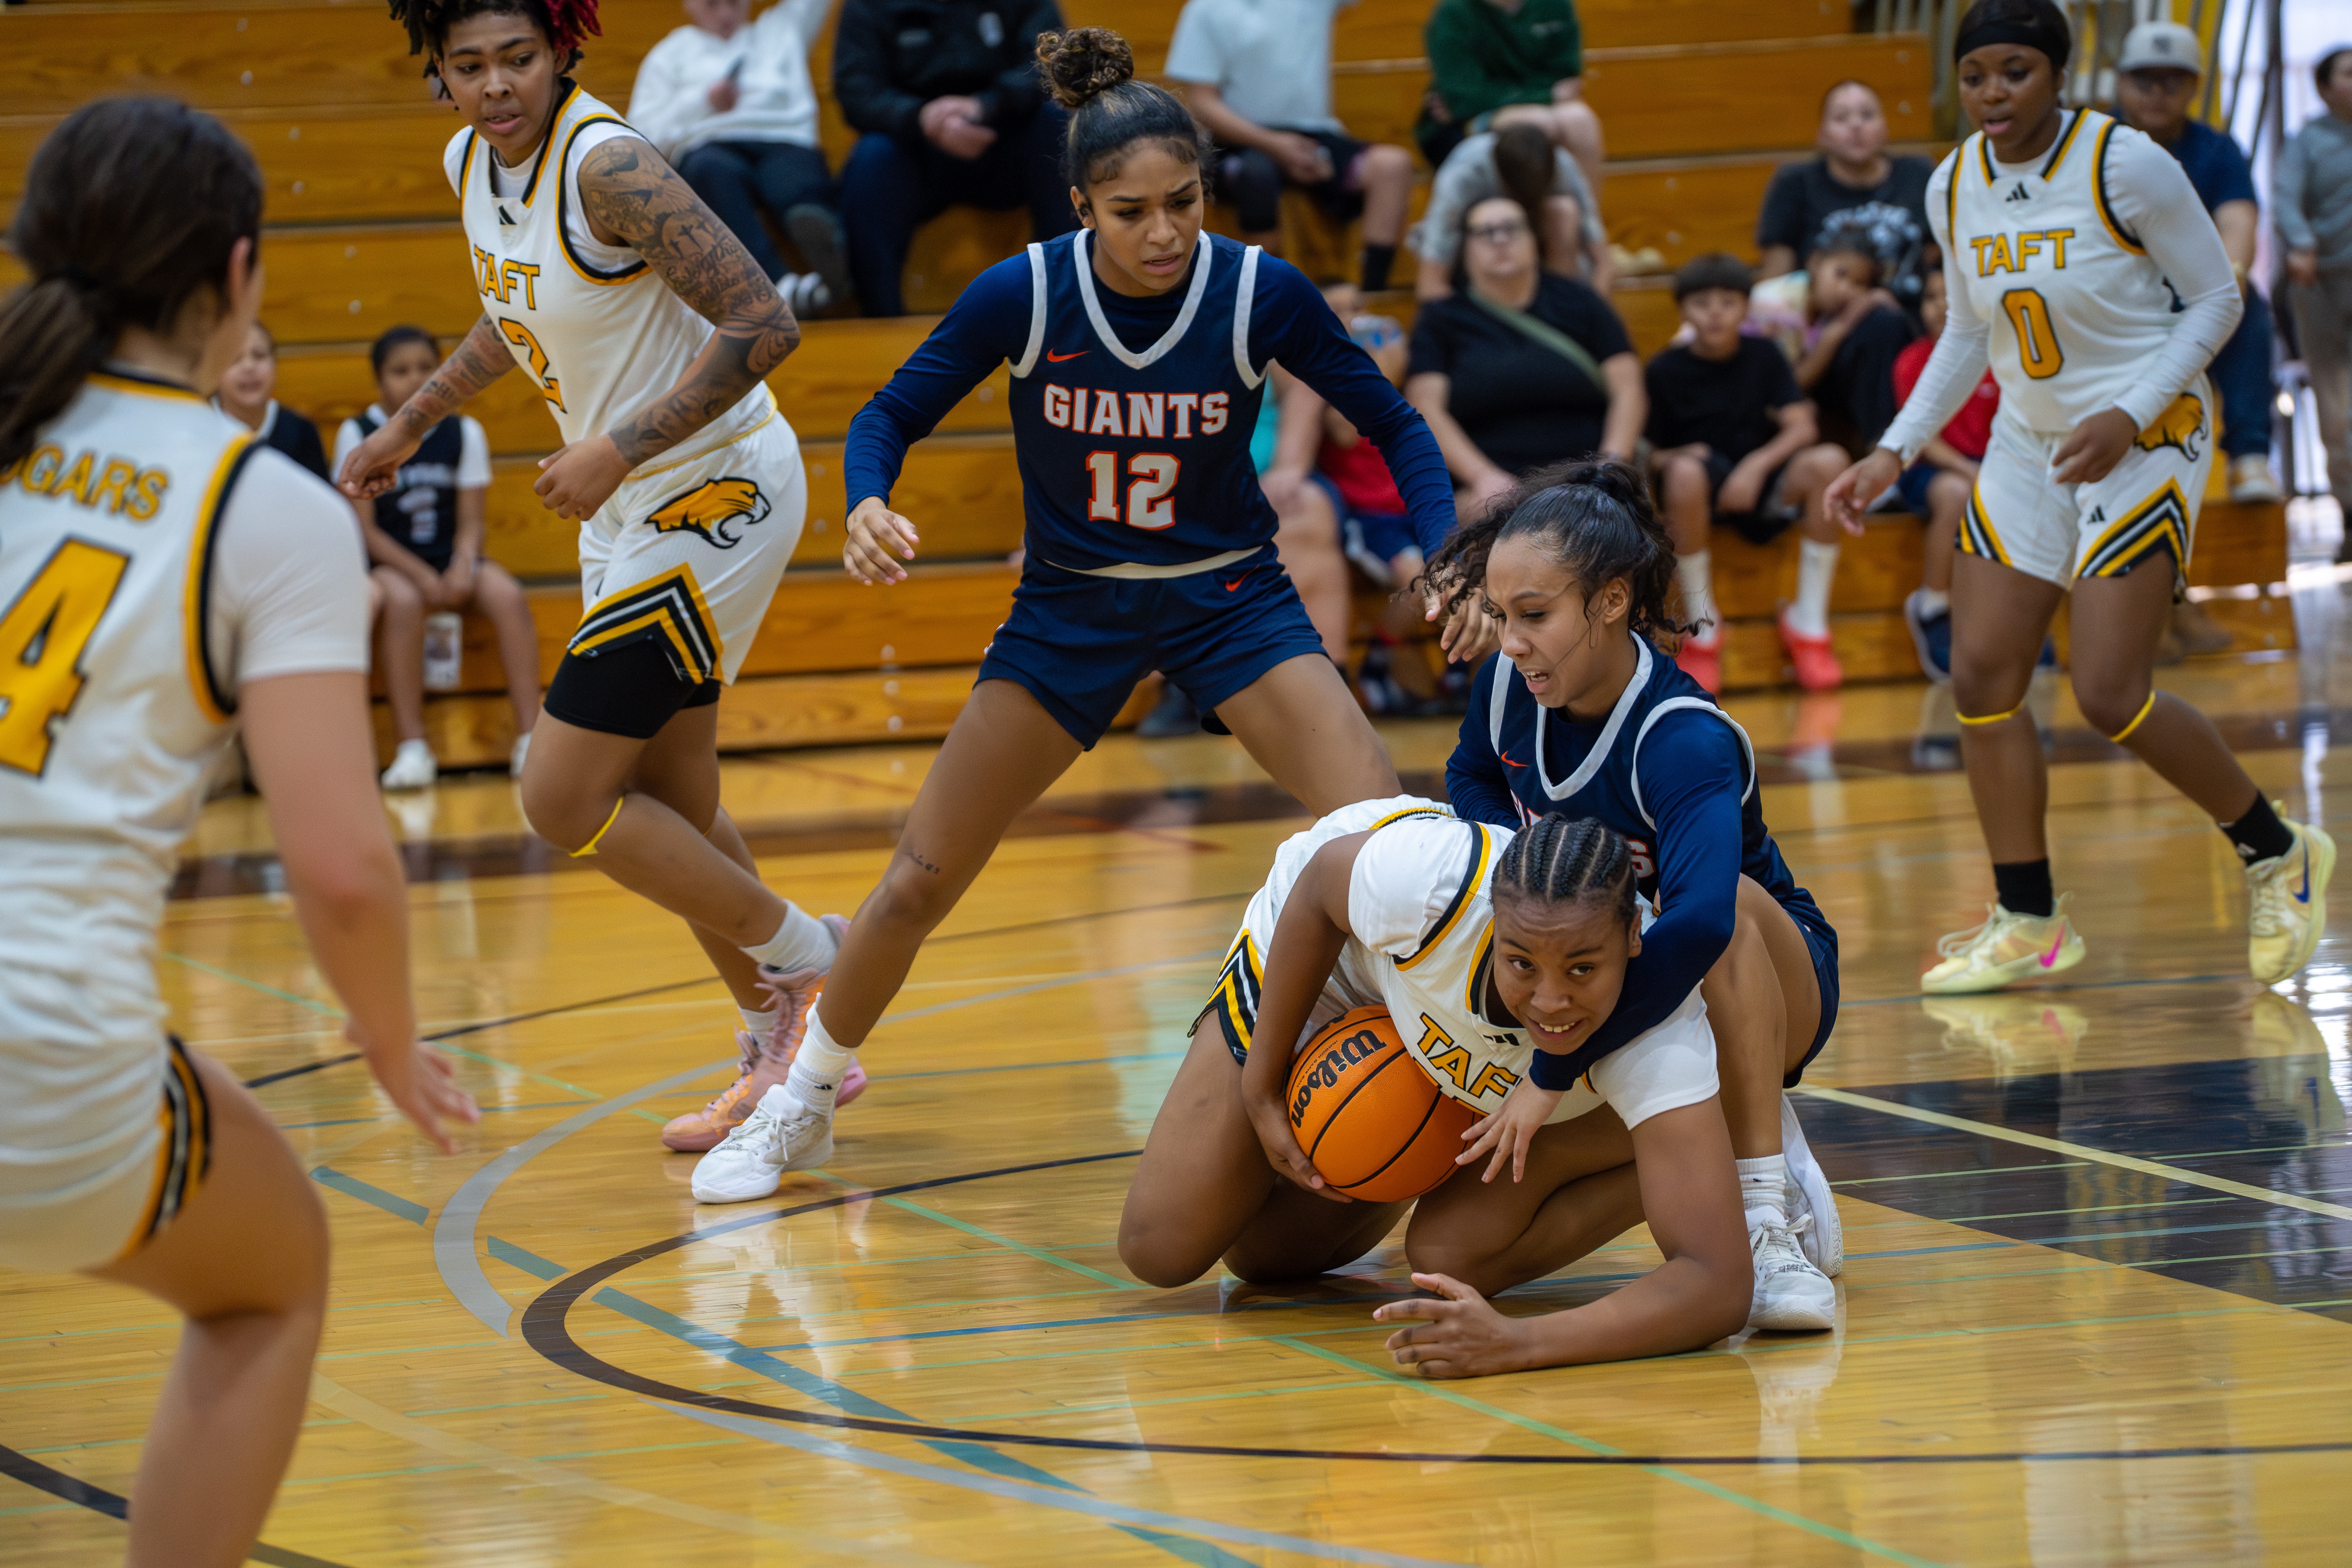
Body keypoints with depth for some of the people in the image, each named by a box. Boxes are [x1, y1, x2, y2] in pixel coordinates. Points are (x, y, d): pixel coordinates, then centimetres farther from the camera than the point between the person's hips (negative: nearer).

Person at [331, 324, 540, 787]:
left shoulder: (464, 432, 6)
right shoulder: (359, 436, -2)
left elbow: (472, 520, 4)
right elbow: (365, 527, -6)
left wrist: (462, 567, -18)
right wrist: (421, 576, -18)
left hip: (452, 560, 3)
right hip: (390, 562, -3)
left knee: (509, 596, -27)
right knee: (403, 601, -37)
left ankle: (530, 737, -27)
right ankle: (412, 746, -34)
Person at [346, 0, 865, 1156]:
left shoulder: (607, 167, -24)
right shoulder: (472, 164, 3)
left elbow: (764, 324, -28)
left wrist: (619, 449, -27)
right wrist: (409, 427, 29)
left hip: (718, 491, -9)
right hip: (635, 507, 9)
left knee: (564, 800, -9)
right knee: (670, 806, 16)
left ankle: (798, 957, 7)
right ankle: (785, 1051, 29)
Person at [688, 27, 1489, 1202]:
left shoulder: (1260, 292, -19)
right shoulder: (1024, 293, -19)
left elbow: (1391, 423, -6)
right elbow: (892, 414, -7)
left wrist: (1447, 557, -21)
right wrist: (866, 508, -28)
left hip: (1228, 599, -1)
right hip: (1070, 607, 1)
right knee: (918, 882, 2)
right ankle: (798, 1111, 24)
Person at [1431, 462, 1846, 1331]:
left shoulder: (1685, 743, -34)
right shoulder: (1507, 685, -13)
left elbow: (1698, 924, -52)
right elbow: (1471, 781, 11)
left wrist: (1554, 1071, -53)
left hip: (1775, 987, -7)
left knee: (1731, 900, -39)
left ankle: (1767, 1222, -37)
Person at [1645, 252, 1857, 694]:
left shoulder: (1765, 358, 5)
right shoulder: (1666, 371, -1)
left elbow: (1802, 428, -5)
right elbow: (1650, 453, -2)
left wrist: (1757, 465, -21)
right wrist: (1676, 457, -24)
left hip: (1760, 485, 2)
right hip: (1701, 492, -2)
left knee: (1828, 461, -28)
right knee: (1685, 472, -40)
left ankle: (1809, 620, -16)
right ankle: (1702, 625, -23)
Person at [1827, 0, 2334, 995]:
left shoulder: (2124, 165, -18)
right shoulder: (1954, 187, 1)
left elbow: (2216, 299, -11)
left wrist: (2129, 417, -22)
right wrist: (1895, 452, 6)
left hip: (2147, 442, -6)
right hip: (2028, 445, 7)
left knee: (2110, 697, -13)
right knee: (1982, 677, -1)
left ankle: (2278, 855, 8)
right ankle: (2027, 922, 10)